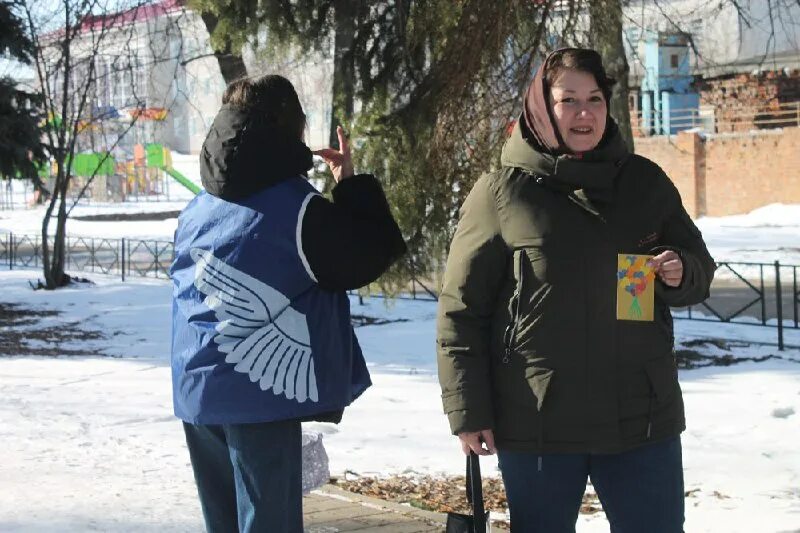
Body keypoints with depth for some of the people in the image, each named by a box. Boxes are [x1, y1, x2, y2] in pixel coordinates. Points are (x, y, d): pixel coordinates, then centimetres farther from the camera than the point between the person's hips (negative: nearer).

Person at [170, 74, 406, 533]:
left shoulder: (199, 209, 8)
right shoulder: (297, 207, -12)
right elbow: (374, 254, -5)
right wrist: (353, 185, 6)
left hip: (198, 391, 6)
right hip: (262, 391, -6)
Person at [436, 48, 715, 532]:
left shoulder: (646, 182, 7)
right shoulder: (502, 193, -2)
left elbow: (701, 268, 16)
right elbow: (461, 310, -2)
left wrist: (680, 274, -8)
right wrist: (468, 411, -7)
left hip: (642, 416, 3)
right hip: (536, 422, -2)